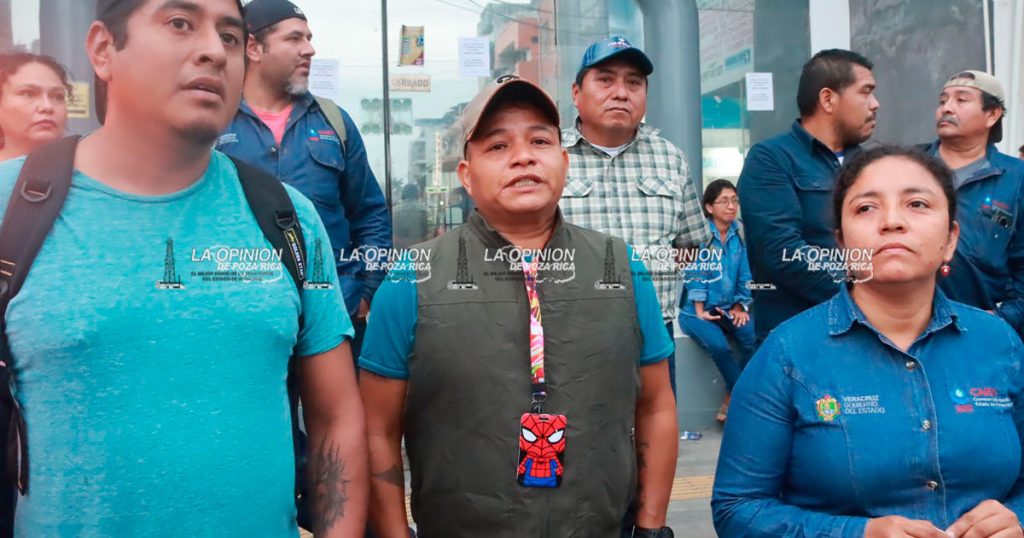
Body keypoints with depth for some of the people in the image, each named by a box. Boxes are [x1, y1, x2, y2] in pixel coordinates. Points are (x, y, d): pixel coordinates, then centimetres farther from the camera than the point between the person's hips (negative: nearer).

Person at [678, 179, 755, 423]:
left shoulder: (740, 233, 5)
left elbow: (744, 273, 8)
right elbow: (695, 273, -10)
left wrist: (740, 307, 0)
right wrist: (700, 311, -13)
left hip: (729, 308, 4)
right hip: (696, 310, -4)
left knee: (753, 338, -25)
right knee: (718, 346, -31)